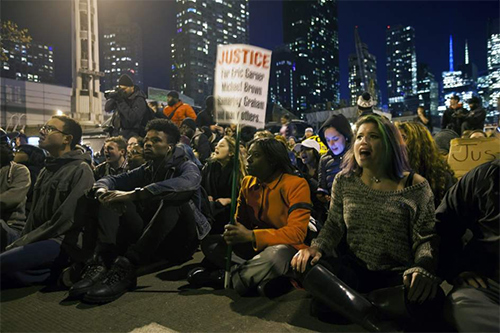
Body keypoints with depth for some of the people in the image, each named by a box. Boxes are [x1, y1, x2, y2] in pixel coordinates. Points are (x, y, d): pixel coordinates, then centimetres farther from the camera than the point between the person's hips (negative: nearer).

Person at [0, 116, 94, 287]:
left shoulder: (81, 171, -9)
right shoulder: (47, 170, 18)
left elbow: (63, 221, -15)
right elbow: (35, 214, 18)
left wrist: (22, 243, -11)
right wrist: (20, 241, 3)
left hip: (65, 243, -8)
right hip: (40, 240, 8)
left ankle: (59, 272, -9)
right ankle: (51, 274, -4)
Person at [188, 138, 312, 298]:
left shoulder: (296, 184, -16)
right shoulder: (248, 182, 4)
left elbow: (297, 232, -23)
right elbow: (240, 219, 13)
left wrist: (251, 236, -31)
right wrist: (233, 232, -12)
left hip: (287, 246, -6)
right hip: (256, 245, 6)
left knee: (273, 256, -40)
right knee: (209, 243, -9)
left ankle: (224, 277, -14)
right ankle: (263, 277, -19)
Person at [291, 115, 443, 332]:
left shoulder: (415, 186, -5)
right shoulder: (344, 180, 3)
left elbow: (426, 239, -4)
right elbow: (334, 226, 5)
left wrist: (423, 268, -26)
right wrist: (317, 247, -16)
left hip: (397, 275, -1)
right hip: (354, 270, 2)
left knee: (426, 298, -34)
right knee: (303, 264, -23)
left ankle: (336, 300, -16)